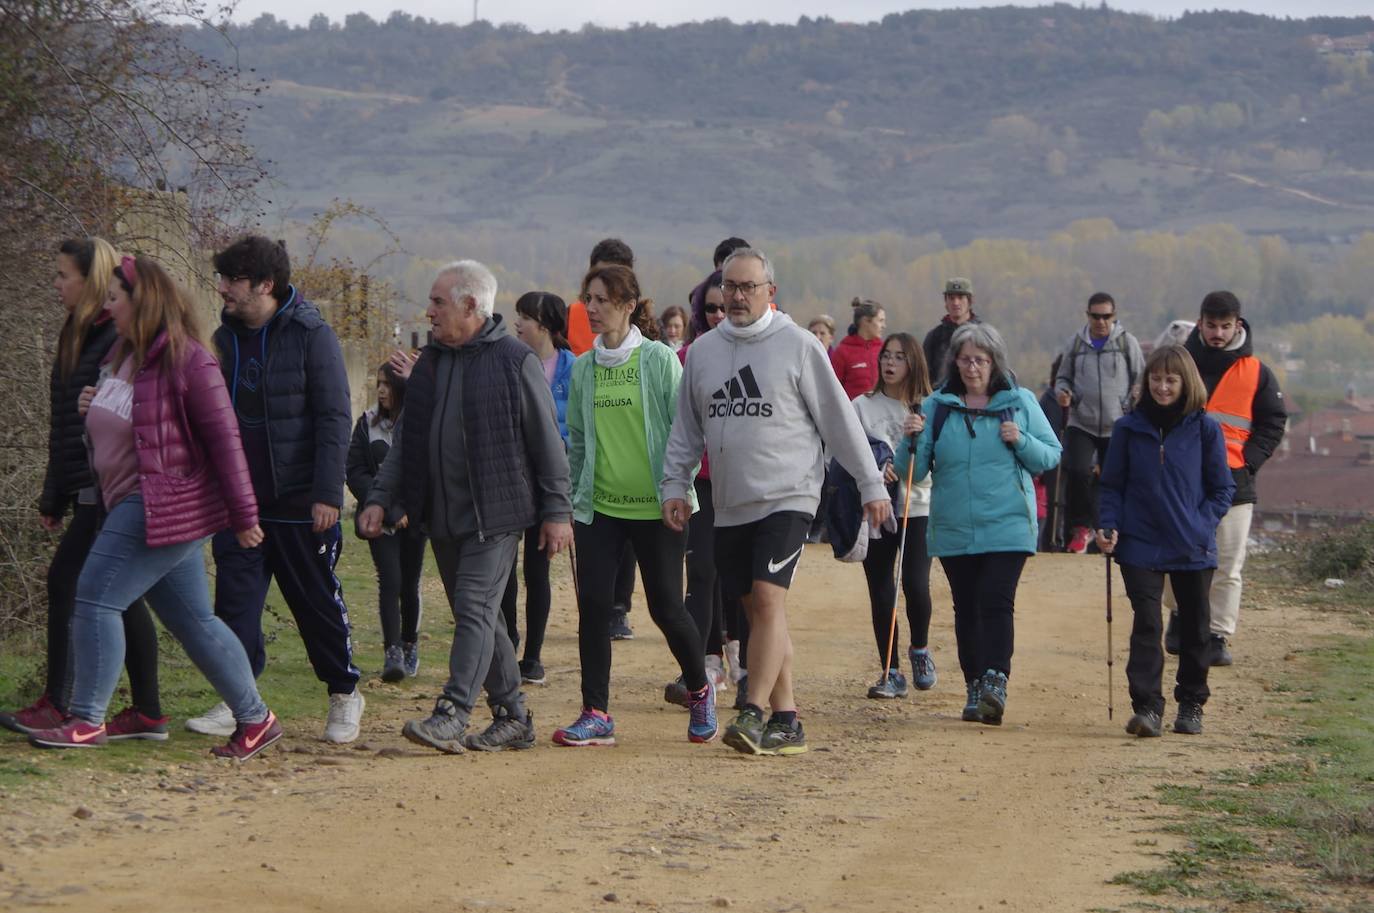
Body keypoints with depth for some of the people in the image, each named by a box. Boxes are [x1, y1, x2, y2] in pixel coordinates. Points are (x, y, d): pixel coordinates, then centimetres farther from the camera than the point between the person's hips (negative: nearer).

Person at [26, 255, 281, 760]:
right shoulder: (123, 355, 13)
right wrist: (93, 408, 2)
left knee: (96, 597, -11)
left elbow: (223, 438, -15)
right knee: (193, 621, 11)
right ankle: (255, 719, 18)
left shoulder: (185, 360, -14)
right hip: (137, 505, 9)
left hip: (164, 505, -9)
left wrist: (243, 515, -15)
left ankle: (86, 721, -5)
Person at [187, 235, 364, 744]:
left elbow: (335, 419, -12)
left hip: (299, 503, -5)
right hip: (239, 499, 5)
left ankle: (344, 694, 20)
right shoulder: (225, 338, 8)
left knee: (317, 602, 5)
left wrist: (328, 493, -17)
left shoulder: (311, 336, -9)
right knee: (235, 598, 0)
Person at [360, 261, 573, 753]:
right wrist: (380, 499, 7)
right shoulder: (430, 362, 12)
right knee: (477, 616, 9)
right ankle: (513, 717, 17)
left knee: (475, 609, -13)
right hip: (442, 516, 7)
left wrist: (556, 512, -6)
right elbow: (405, 441, 16)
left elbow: (547, 443, -5)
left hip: (495, 514, -7)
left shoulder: (516, 361, -6)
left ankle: (452, 714, -19)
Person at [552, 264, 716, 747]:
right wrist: (572, 499, 12)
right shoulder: (583, 367, 7)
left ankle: (700, 690, 28)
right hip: (599, 507, 4)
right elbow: (576, 439, 14)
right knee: (592, 606, -4)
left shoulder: (659, 359, -7)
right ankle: (596, 715, 3)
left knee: (666, 607, 2)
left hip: (655, 507, -4)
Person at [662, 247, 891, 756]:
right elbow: (687, 428, 17)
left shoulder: (797, 346, -3)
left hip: (787, 498, -5)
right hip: (730, 505, 5)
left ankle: (754, 713, -20)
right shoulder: (703, 351, 10)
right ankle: (785, 721, 11)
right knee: (756, 609, 6)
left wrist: (871, 485, -1)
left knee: (769, 599, -18)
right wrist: (674, 484, 7)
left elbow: (839, 419, -1)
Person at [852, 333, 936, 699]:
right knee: (881, 593, -1)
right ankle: (891, 673, 9)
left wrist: (923, 435, -16)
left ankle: (920, 650, 18)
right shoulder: (862, 406, 4)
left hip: (917, 507, 0)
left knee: (916, 586, -11)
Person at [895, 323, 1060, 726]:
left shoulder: (1021, 402, 5)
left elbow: (1051, 456, 7)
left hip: (1007, 526, -3)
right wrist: (913, 440, -15)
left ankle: (995, 682, -24)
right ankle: (974, 687, 16)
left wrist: (1021, 441, -11)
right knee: (966, 609, 8)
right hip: (953, 530, 3)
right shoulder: (936, 407, 7)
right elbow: (911, 471, 5)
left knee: (996, 601, -17)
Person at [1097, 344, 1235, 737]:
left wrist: (1202, 526, -8)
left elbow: (1222, 488, 4)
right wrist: (1109, 527, -6)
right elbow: (1112, 484, 8)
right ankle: (1147, 708, -14)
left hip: (1193, 549, 1)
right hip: (1140, 546, -1)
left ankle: (1191, 704, 27)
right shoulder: (1128, 428, 2)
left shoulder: (1205, 429, -1)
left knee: (1194, 628, 11)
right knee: (1146, 624, -11)